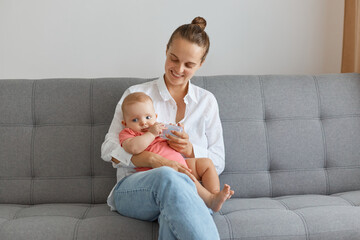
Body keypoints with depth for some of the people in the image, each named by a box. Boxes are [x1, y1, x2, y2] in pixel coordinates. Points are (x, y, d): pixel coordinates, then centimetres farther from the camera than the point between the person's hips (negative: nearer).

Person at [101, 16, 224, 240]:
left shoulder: (207, 101, 16)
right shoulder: (136, 94, 10)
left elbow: (218, 162, 14)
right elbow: (109, 149, 1)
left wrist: (190, 150, -9)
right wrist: (153, 159, -17)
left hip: (188, 189, 1)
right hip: (132, 188, -1)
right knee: (167, 177, -41)